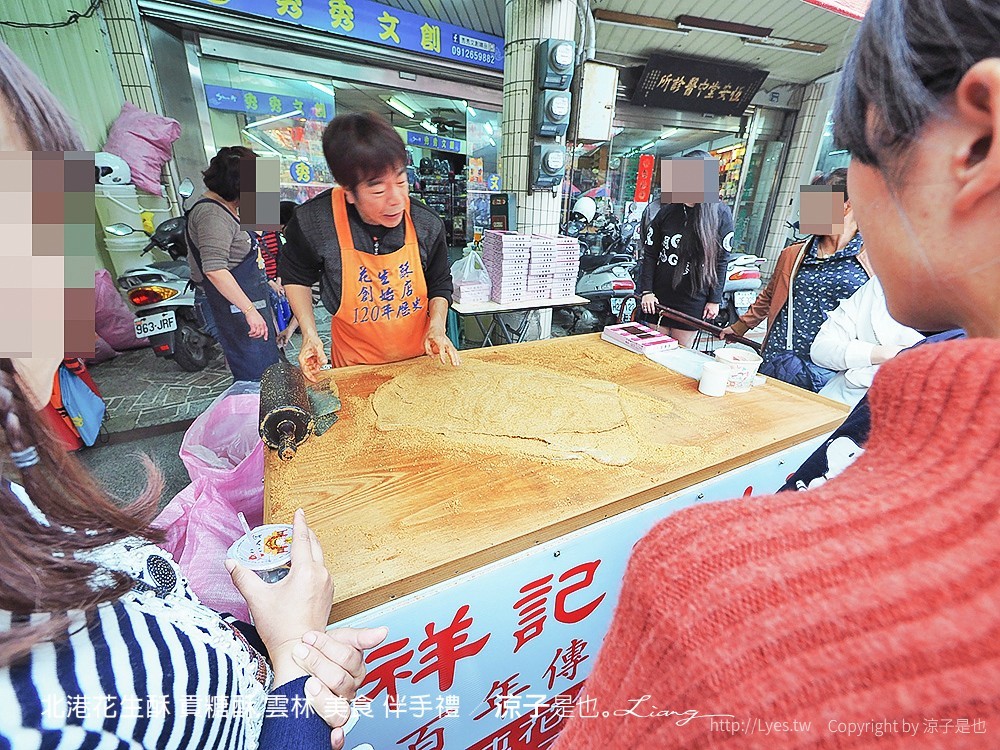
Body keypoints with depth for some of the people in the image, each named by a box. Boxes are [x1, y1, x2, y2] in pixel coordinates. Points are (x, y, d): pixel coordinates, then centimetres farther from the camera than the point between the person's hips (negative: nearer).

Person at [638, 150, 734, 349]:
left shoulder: (721, 214, -1)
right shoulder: (667, 211, 3)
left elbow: (722, 260, 0)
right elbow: (650, 254, 3)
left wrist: (714, 300, -2)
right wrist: (646, 291, -5)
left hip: (693, 300, -1)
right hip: (659, 296, 2)